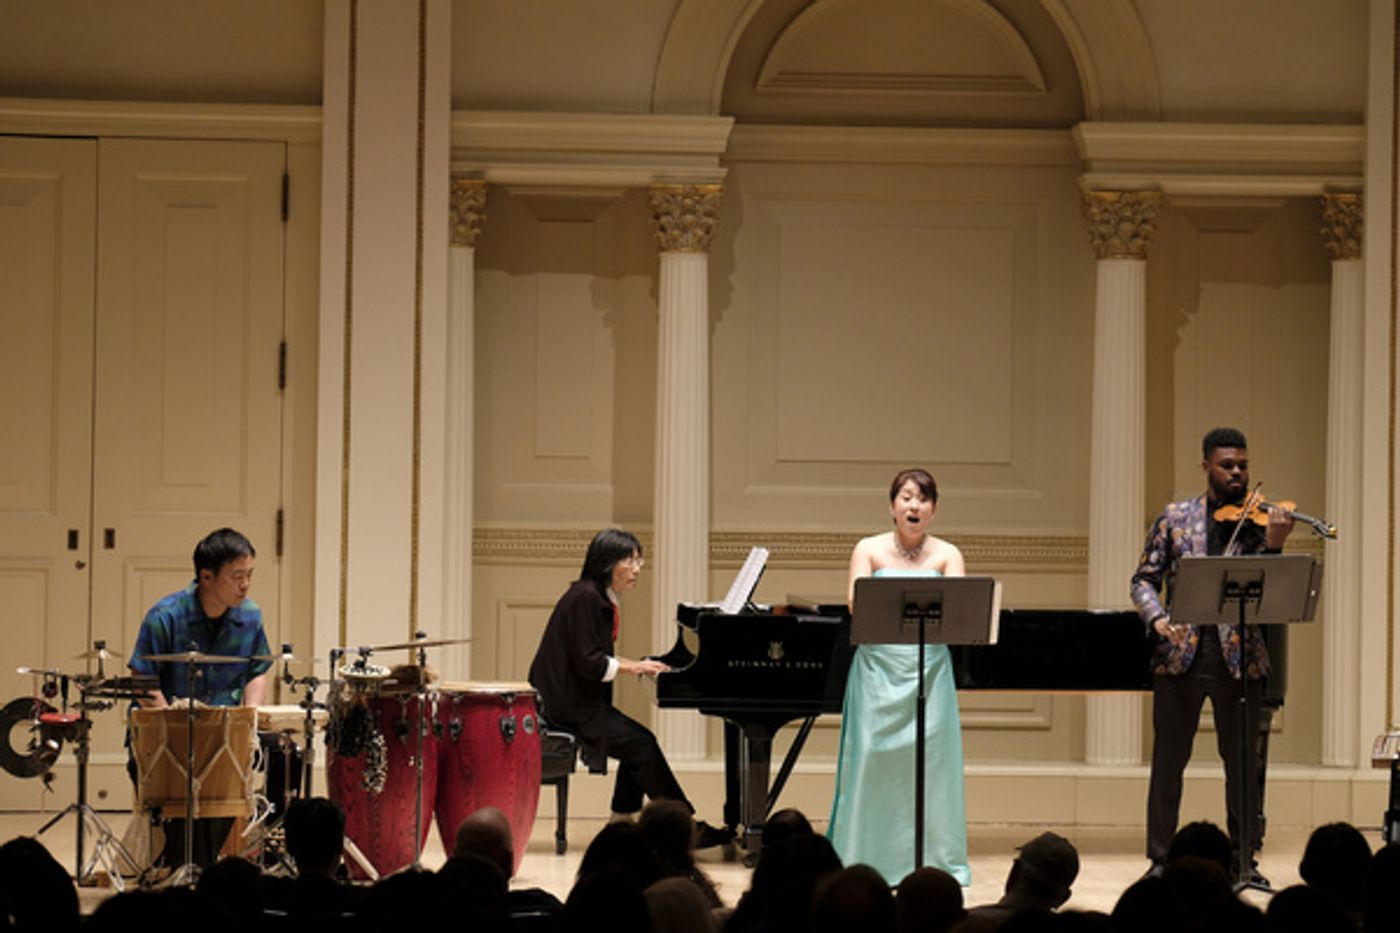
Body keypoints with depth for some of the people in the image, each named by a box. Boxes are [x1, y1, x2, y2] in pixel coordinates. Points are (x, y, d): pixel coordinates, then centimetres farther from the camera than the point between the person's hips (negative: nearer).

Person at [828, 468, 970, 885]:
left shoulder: (946, 555, 7)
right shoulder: (870, 550, 6)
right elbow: (855, 603, -7)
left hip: (929, 667, 1)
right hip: (878, 666, -1)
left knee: (931, 757, -2)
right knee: (872, 756, -3)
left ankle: (935, 861, 4)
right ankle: (867, 860, 4)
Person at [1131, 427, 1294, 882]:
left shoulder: (1257, 521, 4)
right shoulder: (1175, 518, 6)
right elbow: (1145, 580, 6)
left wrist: (1274, 544, -22)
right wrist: (1158, 618, -13)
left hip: (1238, 657, 0)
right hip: (1181, 653, 0)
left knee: (1242, 761, 4)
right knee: (1168, 760, 4)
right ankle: (1160, 858, 11)